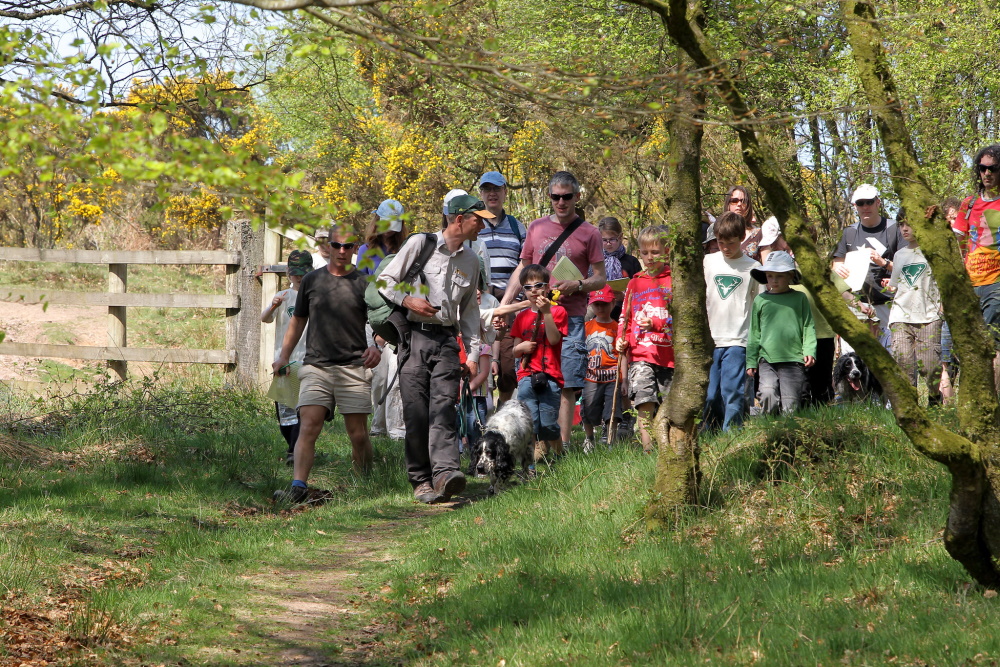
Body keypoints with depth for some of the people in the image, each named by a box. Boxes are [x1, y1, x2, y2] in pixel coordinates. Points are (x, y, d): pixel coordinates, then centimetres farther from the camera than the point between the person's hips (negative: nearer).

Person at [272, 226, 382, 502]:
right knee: (307, 427, -14)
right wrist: (284, 355, 18)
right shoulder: (312, 280, 13)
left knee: (358, 435, 0)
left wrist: (375, 346, -14)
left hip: (354, 367, -1)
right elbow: (298, 320, 23)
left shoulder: (363, 282, 7)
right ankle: (298, 485, -21)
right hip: (316, 366, 1)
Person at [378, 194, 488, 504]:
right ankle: (420, 479, 1)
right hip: (415, 338, -3)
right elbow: (385, 281, 4)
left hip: (446, 341, 3)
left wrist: (473, 353, 16)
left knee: (443, 408, -14)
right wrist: (408, 301, -14)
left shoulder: (471, 260, 16)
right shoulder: (420, 244, 2)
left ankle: (445, 472, -30)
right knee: (416, 411, -6)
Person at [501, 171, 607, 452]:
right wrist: (503, 305, 9)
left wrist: (578, 285, -15)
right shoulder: (536, 228, 12)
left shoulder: (589, 233, 3)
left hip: (571, 318, -3)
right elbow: (522, 270, 18)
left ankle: (563, 446, -3)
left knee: (566, 386, -5)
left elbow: (601, 278, 5)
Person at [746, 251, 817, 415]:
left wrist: (809, 351, -3)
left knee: (790, 404, -4)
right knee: (768, 395, -19)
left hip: (794, 359, 0)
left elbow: (808, 327, 10)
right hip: (767, 360, 1)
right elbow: (754, 332, 15)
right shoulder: (760, 300, 11)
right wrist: (751, 361, 13)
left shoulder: (799, 298, 8)